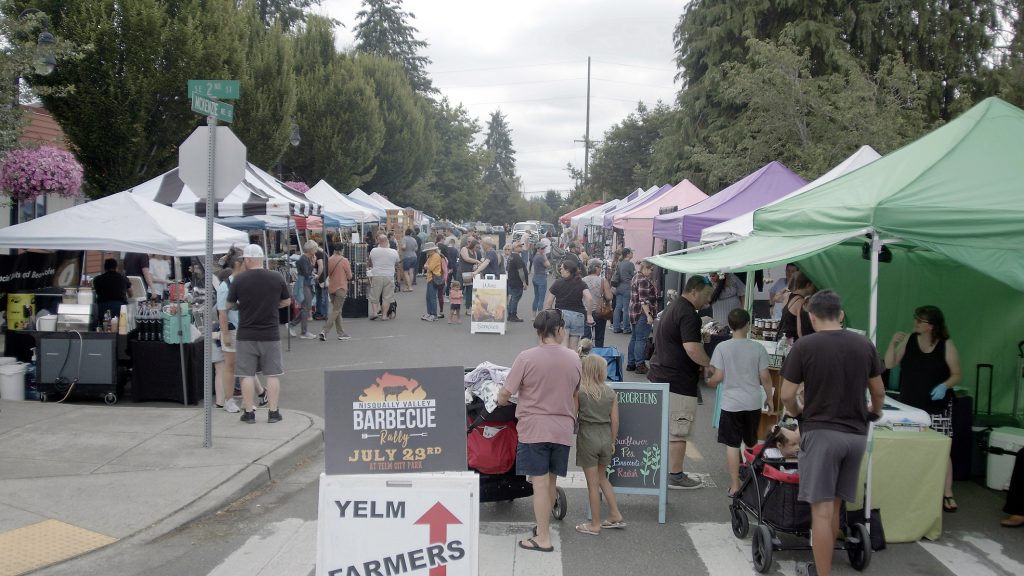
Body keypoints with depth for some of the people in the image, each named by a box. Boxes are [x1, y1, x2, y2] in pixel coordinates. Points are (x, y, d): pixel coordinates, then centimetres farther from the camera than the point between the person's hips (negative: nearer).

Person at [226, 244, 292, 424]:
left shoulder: (239, 280, -7)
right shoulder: (277, 278, -2)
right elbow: (287, 301, 9)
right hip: (270, 335, 1)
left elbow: (229, 305, 3)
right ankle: (273, 412, 8)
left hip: (246, 335, -1)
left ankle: (248, 413, 9)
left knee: (247, 375, 6)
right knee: (272, 374, 8)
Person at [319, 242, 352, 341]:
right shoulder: (344, 260, -12)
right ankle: (324, 331, -13)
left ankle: (341, 333, 19)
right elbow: (349, 276, -7)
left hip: (331, 287, 6)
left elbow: (327, 273, 10)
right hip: (341, 288, -6)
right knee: (336, 311, -2)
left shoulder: (329, 260, 1)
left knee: (337, 310, 14)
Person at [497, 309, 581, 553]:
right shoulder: (574, 359, 1)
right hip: (562, 429, 4)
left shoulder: (527, 358, -12)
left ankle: (543, 539, 4)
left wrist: (502, 402, 15)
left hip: (534, 429, -4)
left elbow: (504, 394, -8)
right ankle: (543, 526, 30)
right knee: (550, 480, 17)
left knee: (540, 483, 0)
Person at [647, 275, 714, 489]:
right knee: (678, 431, -1)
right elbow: (692, 349, -26)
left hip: (659, 376, 10)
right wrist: (710, 364, -11)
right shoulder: (688, 314, -18)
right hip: (678, 383, -10)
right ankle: (675, 476, 7)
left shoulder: (673, 308, 15)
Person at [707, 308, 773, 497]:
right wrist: (769, 398, 12)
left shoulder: (722, 348, -9)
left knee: (732, 445, 3)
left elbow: (718, 377, -9)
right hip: (753, 403, 2)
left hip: (731, 404, -2)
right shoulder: (758, 348, -5)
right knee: (752, 444, 20)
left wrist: (709, 382, 13)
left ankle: (734, 486, 3)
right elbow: (765, 377, -2)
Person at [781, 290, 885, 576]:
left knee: (821, 510, -3)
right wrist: (875, 413, 34)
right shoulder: (864, 345, 4)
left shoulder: (804, 346, -9)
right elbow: (879, 391, 13)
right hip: (856, 433, 5)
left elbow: (787, 395, -6)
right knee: (834, 506, 17)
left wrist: (798, 414, 15)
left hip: (821, 432, -5)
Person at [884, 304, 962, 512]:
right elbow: (889, 364, 1)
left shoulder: (946, 345, -7)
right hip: (908, 405, 3)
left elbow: (956, 375, -3)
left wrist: (945, 386, -22)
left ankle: (947, 494, 2)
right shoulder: (909, 339, 0)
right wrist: (893, 343, -13)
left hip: (935, 407, -3)